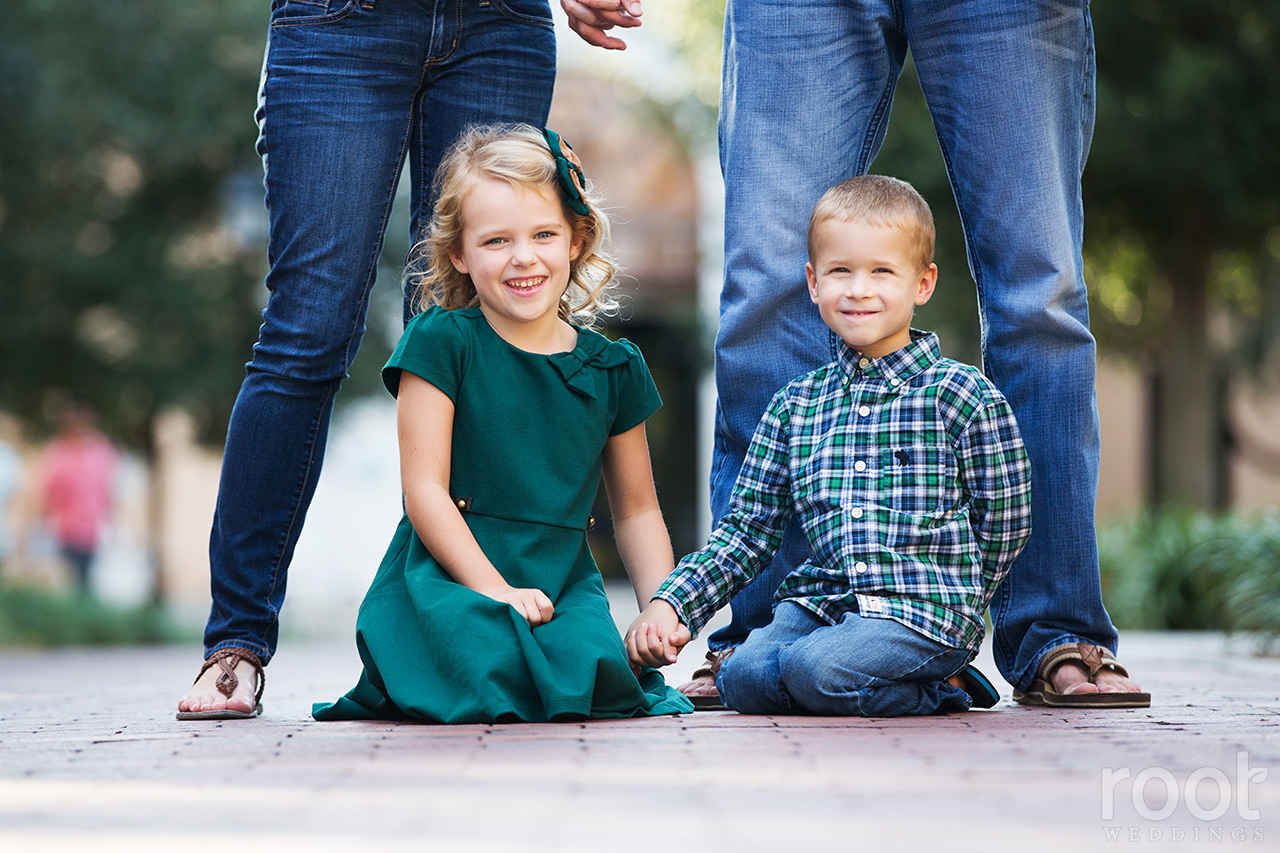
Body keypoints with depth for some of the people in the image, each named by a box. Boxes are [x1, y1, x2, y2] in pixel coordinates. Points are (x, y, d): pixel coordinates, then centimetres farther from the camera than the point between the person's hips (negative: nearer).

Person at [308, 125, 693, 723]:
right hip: (447, 577, -3)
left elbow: (636, 510, 20)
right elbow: (425, 492, -7)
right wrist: (496, 590, -16)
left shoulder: (613, 368, 10)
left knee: (595, 667, -30)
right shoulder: (441, 343, -3)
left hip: (562, 581, 3)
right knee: (487, 664, -34)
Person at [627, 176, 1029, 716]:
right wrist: (670, 604, 1)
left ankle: (943, 687, -3)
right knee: (741, 679, -22)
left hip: (925, 609, -5)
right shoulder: (795, 406, 12)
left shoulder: (965, 397, -1)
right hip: (817, 599, 5)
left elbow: (1005, 527, 3)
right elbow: (747, 528, 12)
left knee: (815, 670, -31)